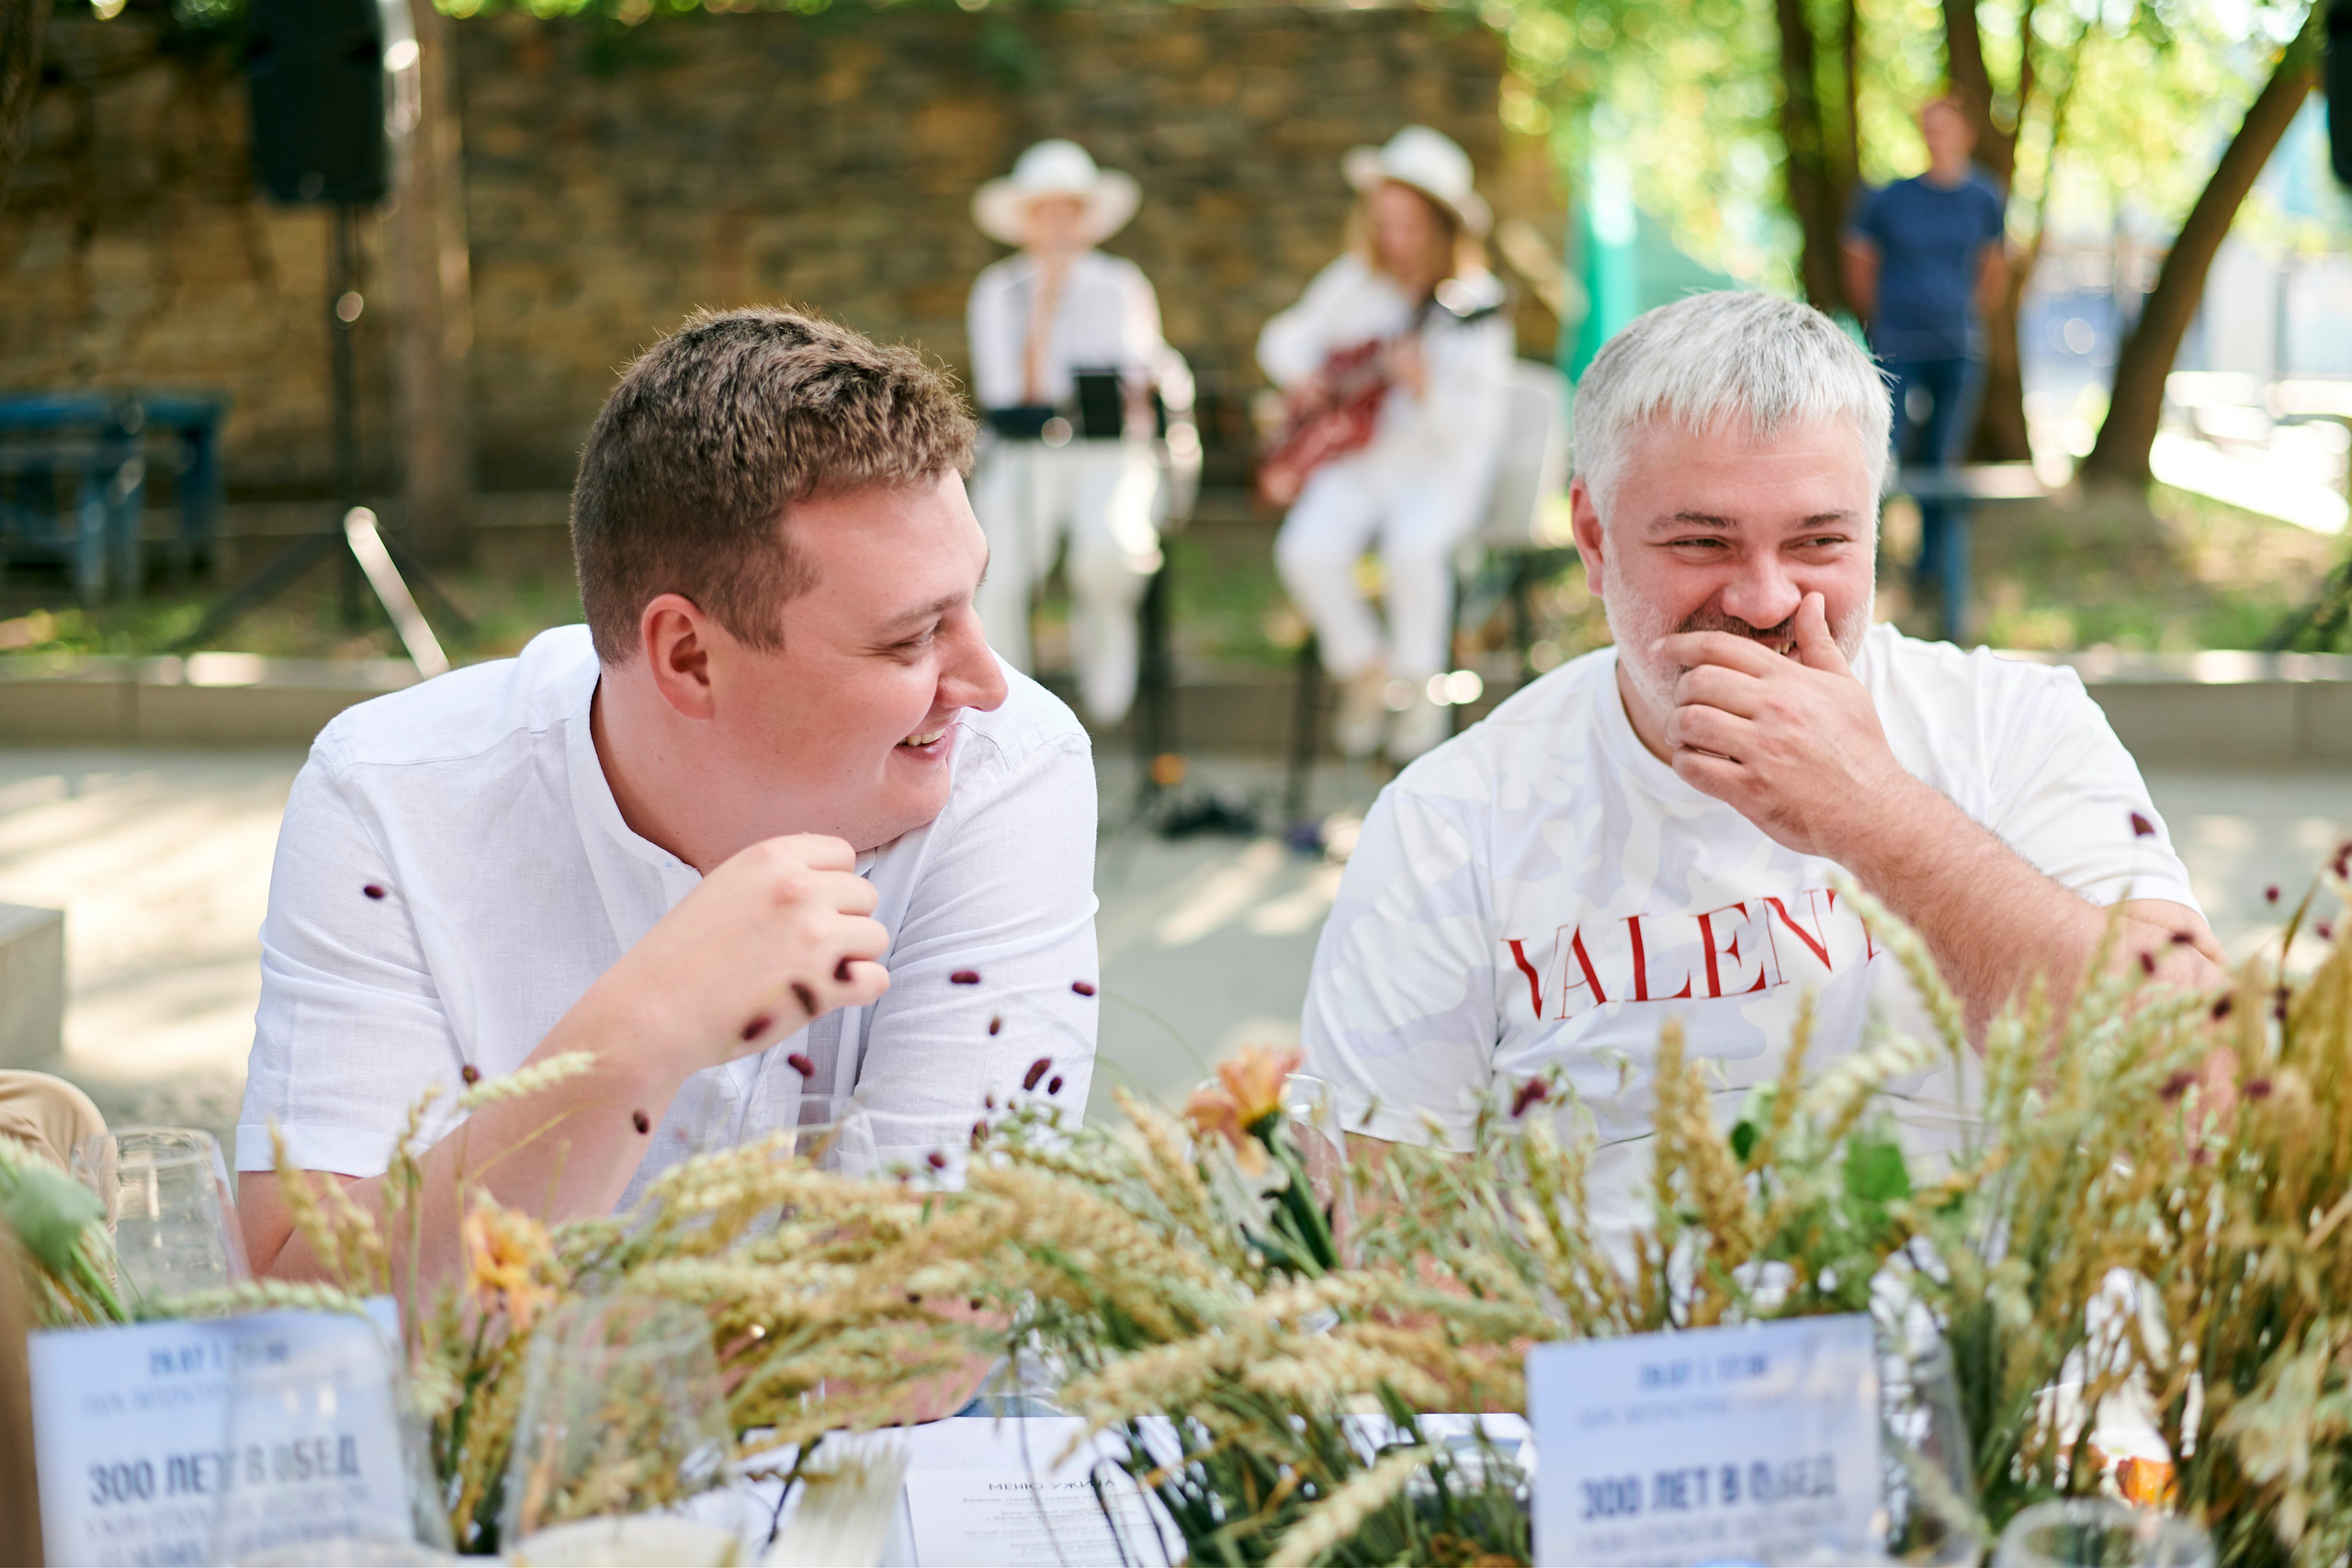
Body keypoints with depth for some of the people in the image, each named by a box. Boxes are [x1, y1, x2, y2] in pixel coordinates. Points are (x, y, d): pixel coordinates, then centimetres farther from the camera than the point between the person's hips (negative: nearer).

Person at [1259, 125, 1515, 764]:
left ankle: (1419, 686, -9)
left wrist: (1426, 390, -33)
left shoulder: (1473, 302, -8)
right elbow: (1285, 337, 21)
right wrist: (1301, 375, -1)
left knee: (1413, 548, -34)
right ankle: (1365, 669, 3)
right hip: (1354, 457, 4)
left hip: (1439, 464, -4)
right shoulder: (1353, 282, 5)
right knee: (1307, 550, -24)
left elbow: (1480, 420, -15)